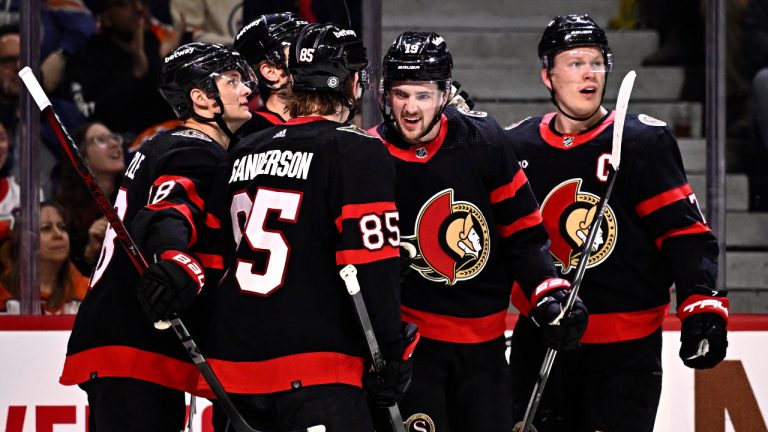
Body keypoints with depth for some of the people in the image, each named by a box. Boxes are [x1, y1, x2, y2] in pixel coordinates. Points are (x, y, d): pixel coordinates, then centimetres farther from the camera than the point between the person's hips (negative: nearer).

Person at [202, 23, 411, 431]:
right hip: (314, 373, -7)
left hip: (233, 366, 7)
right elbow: (370, 263, -12)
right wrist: (390, 353, -7)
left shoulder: (243, 152, 16)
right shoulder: (358, 152, -5)